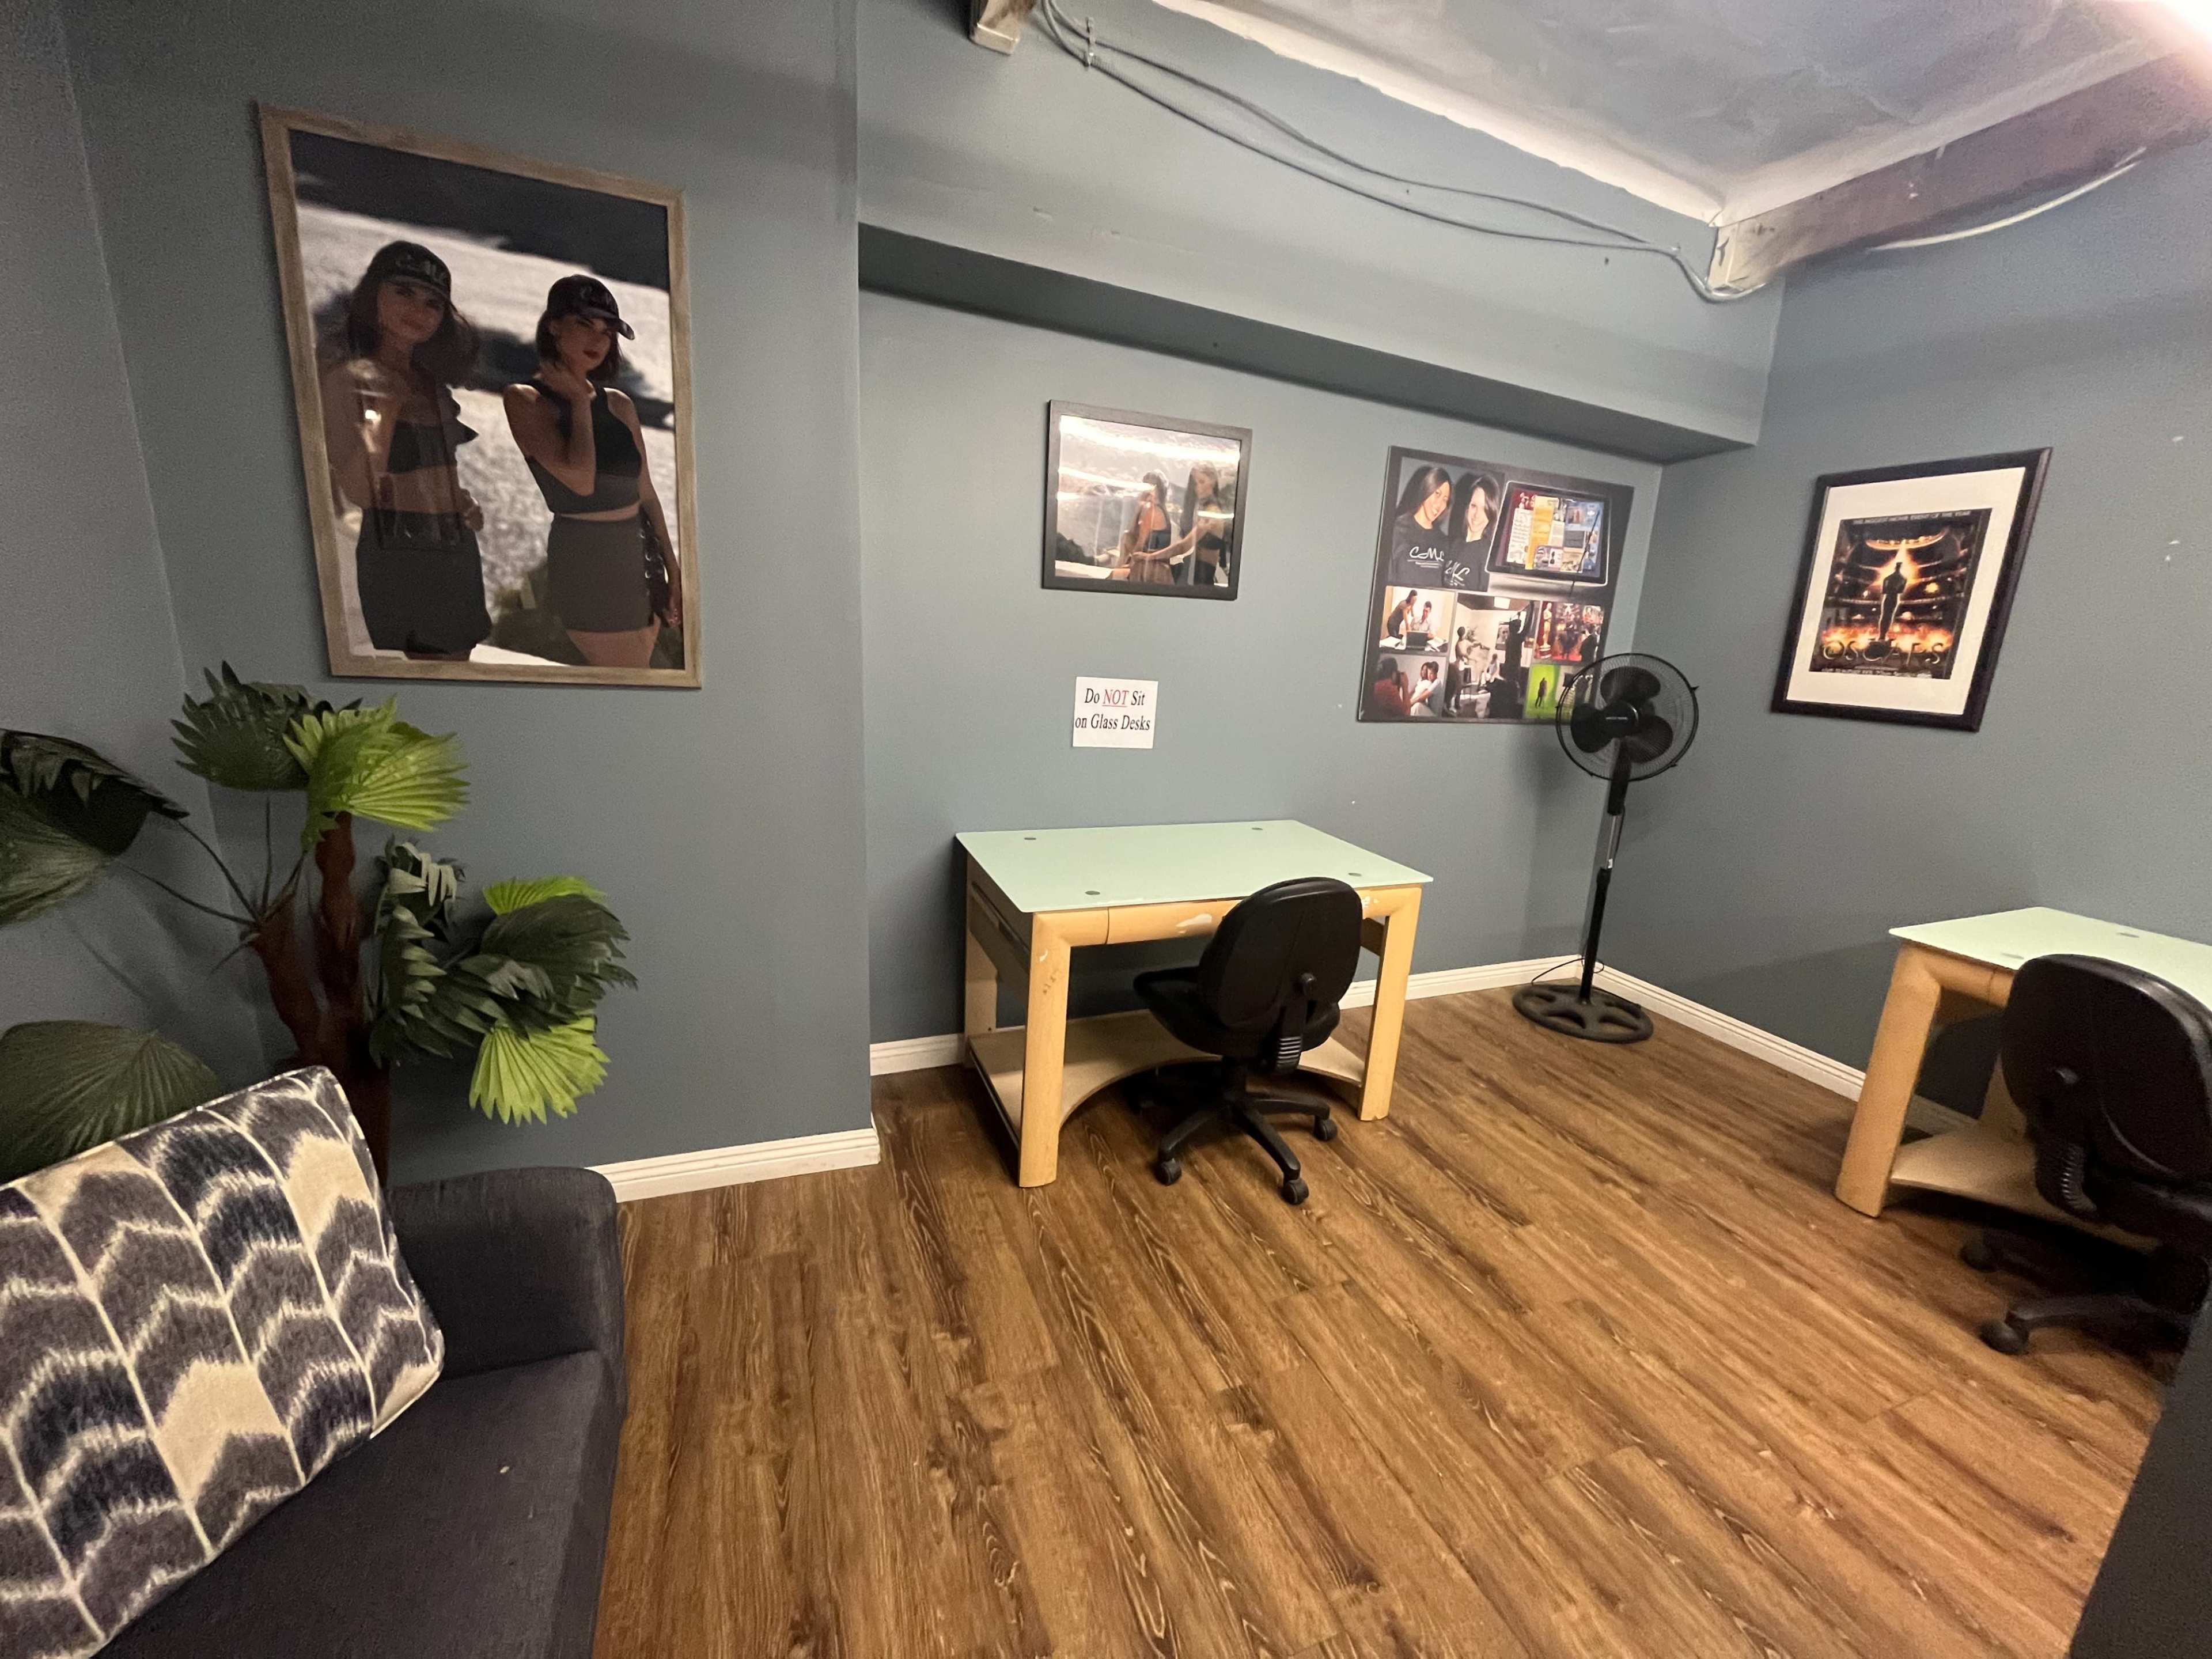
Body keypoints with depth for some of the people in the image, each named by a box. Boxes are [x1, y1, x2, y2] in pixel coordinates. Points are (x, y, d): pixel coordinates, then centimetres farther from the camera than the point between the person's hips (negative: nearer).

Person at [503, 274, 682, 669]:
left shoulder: (619, 404, 11)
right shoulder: (525, 399, -5)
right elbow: (581, 480, -20)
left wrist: (673, 571, 12)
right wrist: (579, 401, -6)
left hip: (641, 552, 6)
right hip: (585, 558, -6)